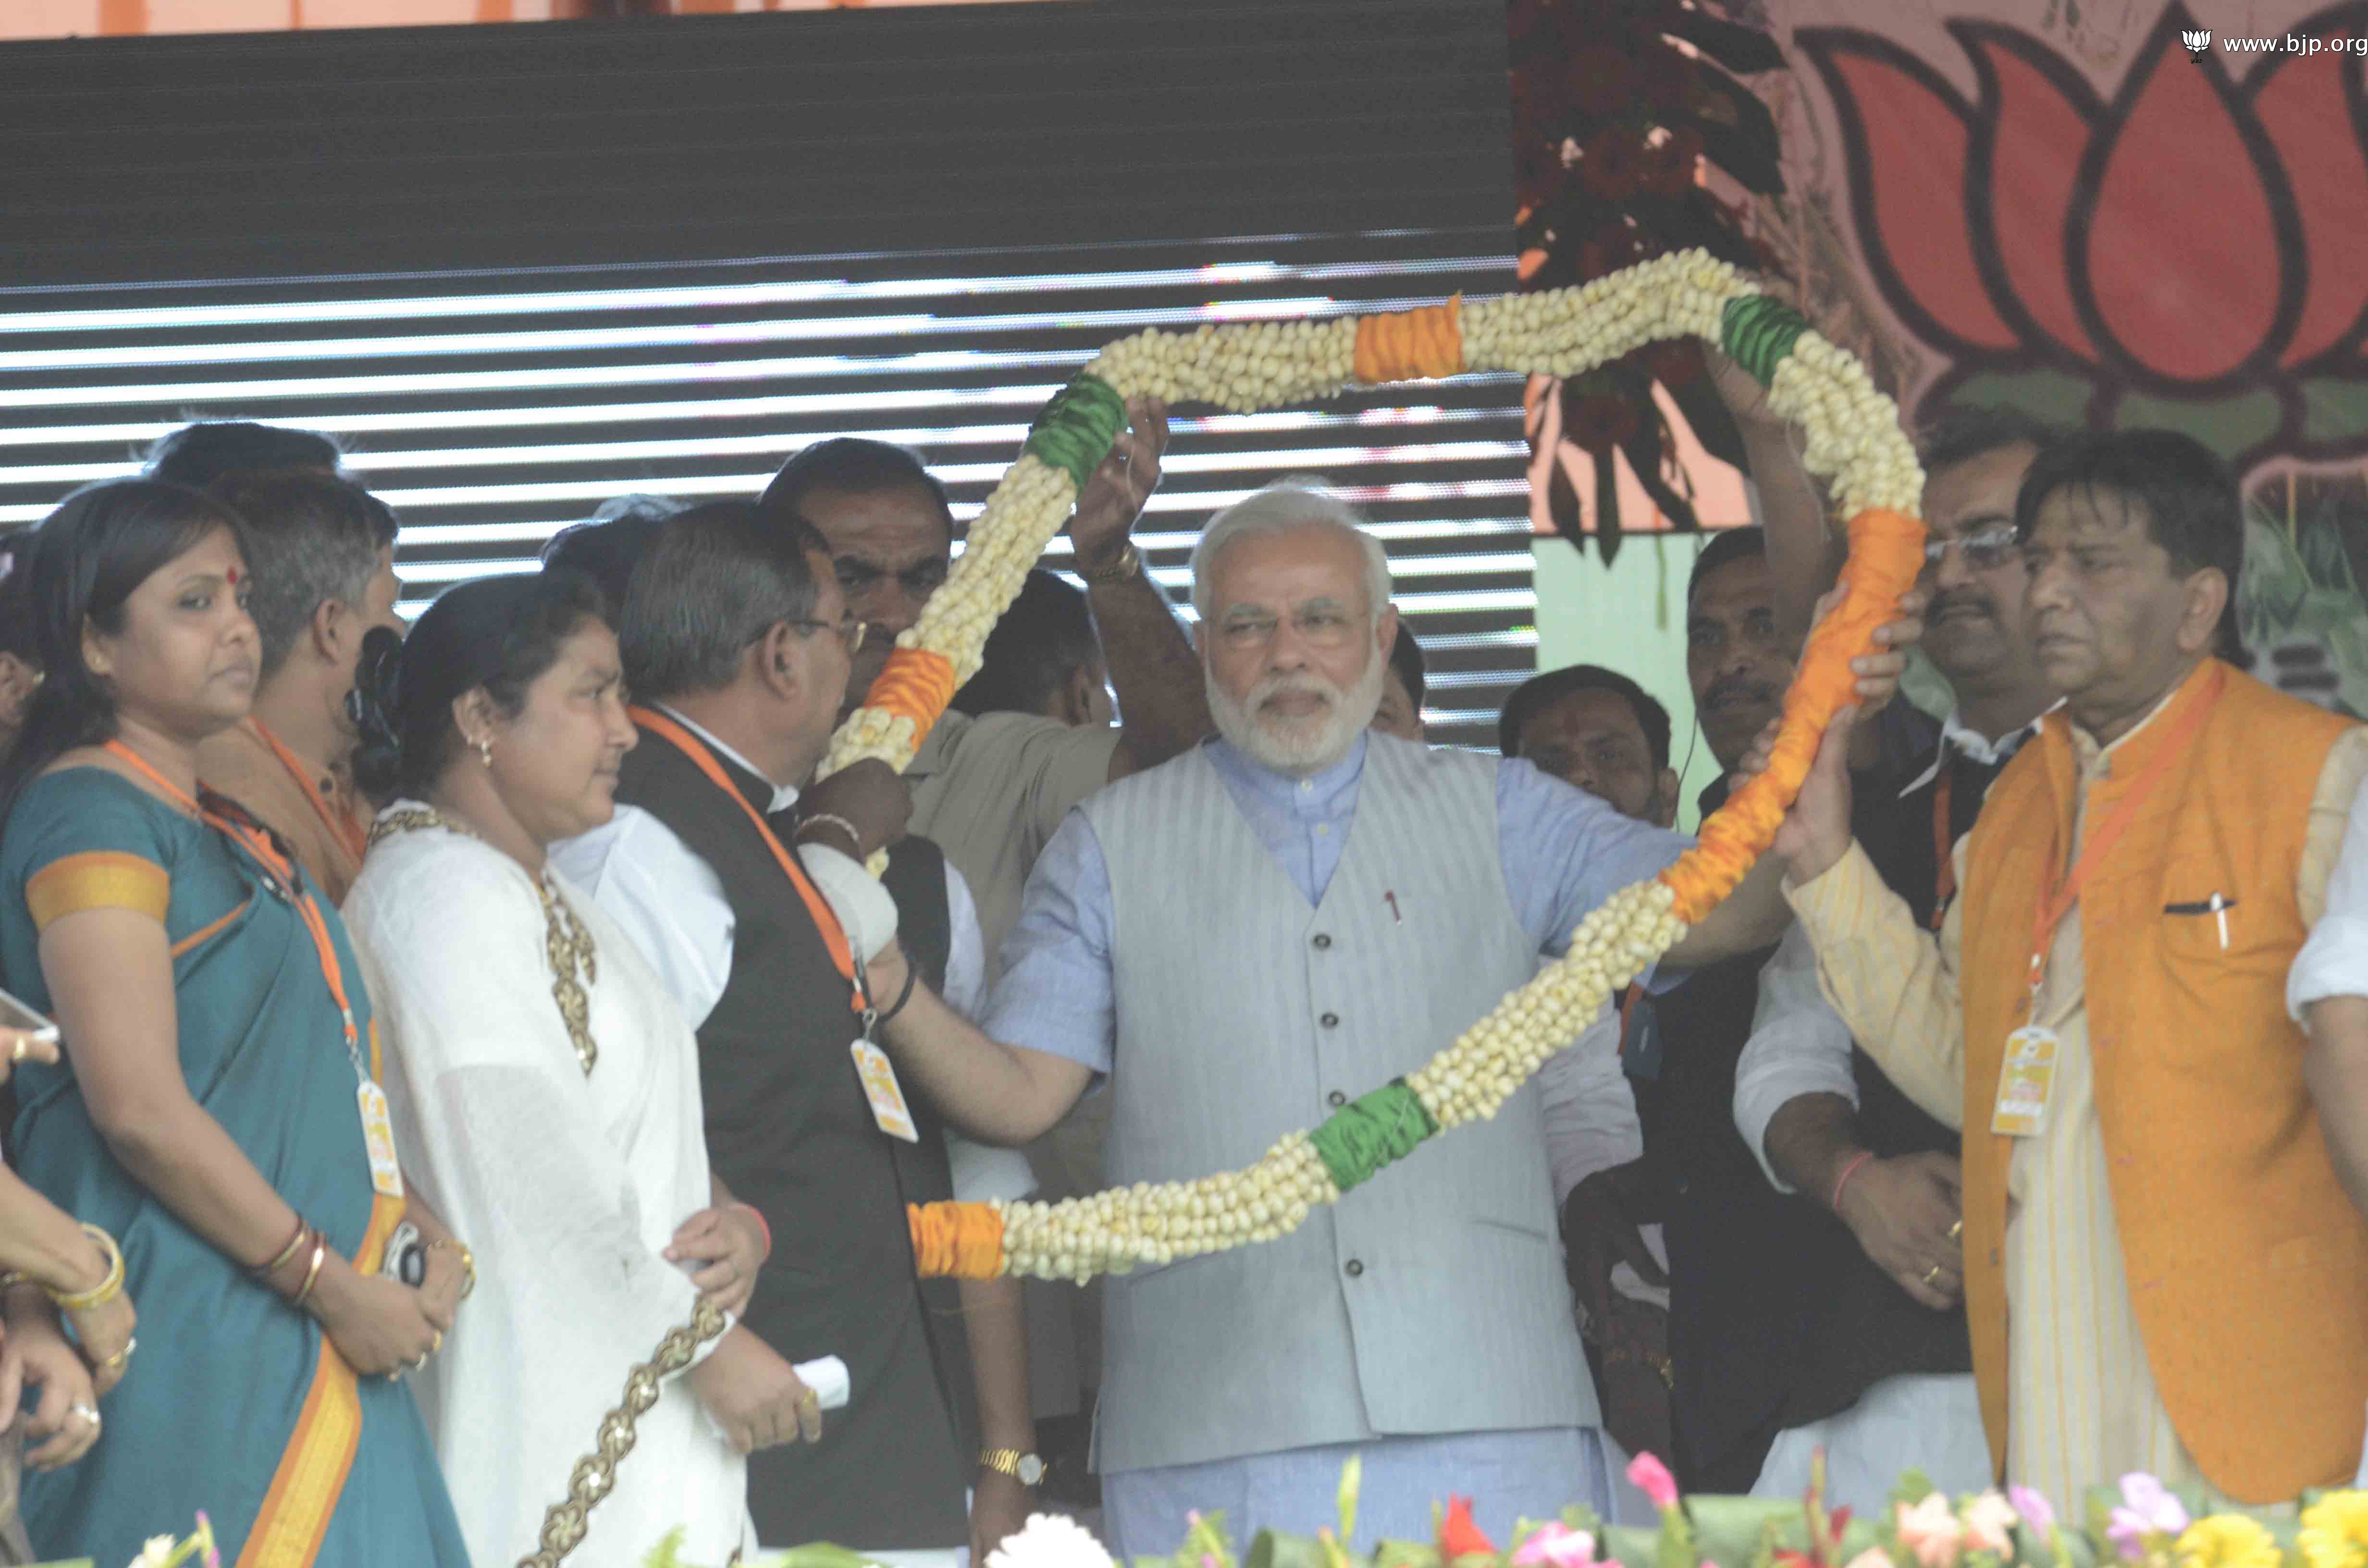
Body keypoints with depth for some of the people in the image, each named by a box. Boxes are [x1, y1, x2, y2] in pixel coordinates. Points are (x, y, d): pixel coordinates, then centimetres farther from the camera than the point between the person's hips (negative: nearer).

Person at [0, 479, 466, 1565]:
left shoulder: (218, 827, 21)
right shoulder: (92, 812, -8)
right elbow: (141, 1109, -16)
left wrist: (405, 1227, 13)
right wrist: (333, 1284, -14)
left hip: (297, 1350, 9)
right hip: (186, 1343, -9)